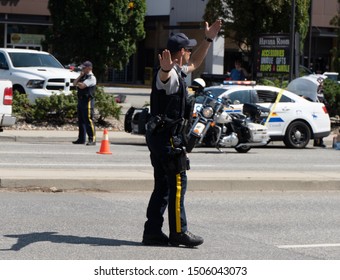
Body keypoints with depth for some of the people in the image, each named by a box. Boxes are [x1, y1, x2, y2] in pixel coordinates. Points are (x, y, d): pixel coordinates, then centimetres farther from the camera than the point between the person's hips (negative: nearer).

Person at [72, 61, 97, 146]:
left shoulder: (91, 78, -10)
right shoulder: (83, 76, 18)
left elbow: (82, 86, -21)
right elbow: (74, 83, 9)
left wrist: (78, 83, 0)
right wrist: (80, 76, -1)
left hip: (87, 100, -9)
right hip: (81, 100, 9)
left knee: (88, 121, -11)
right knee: (81, 120, 13)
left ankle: (92, 139, -10)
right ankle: (81, 139, 21)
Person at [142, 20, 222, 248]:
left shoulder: (178, 72, 18)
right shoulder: (170, 75, -14)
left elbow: (194, 64, 37)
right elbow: (163, 77, -41)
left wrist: (209, 39, 34)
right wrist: (166, 68, -64)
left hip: (159, 136, 11)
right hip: (167, 137, -11)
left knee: (163, 186, 11)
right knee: (178, 183, -7)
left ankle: (153, 232, 11)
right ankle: (178, 232, -5)